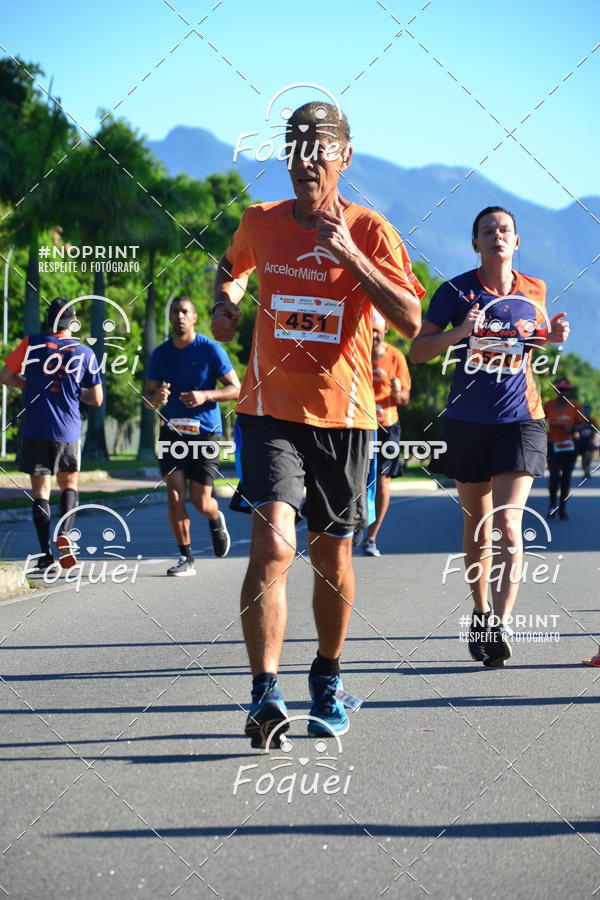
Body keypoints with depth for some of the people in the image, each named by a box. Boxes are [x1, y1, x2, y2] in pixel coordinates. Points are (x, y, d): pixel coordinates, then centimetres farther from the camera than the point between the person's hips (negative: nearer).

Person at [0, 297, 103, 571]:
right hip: (68, 432, 1)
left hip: (34, 430, -1)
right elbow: (96, 399, 4)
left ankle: (45, 555, 2)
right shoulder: (85, 353, 1)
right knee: (69, 483, 18)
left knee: (40, 489, 5)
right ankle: (64, 532, -7)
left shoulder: (32, 344, -2)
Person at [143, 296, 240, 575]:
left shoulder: (210, 349, -4)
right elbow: (147, 397, 9)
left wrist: (205, 396, -20)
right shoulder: (160, 354, 5)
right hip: (171, 430, 3)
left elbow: (235, 389, -3)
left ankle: (216, 520, 35)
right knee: (174, 496, -8)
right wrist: (156, 398, -15)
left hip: (205, 431, -3)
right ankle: (186, 558, 4)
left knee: (201, 502, -2)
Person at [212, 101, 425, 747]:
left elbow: (411, 322, -12)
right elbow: (231, 267, 28)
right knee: (273, 541, -21)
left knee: (332, 556, 11)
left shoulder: (369, 230, -2)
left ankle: (327, 681, 32)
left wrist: (351, 256, -21)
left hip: (343, 415, 0)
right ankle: (265, 693, -20)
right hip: (270, 410, 0)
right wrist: (224, 304, 6)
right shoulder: (260, 223, 5)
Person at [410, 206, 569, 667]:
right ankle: (481, 613, 29)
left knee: (508, 523, -15)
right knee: (477, 527, 11)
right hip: (468, 422, 0)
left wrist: (554, 335, 1)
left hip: (520, 420, 0)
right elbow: (418, 351, -5)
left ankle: (503, 623, -21)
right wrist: (458, 333, -22)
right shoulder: (457, 291, -4)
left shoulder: (534, 291, 5)